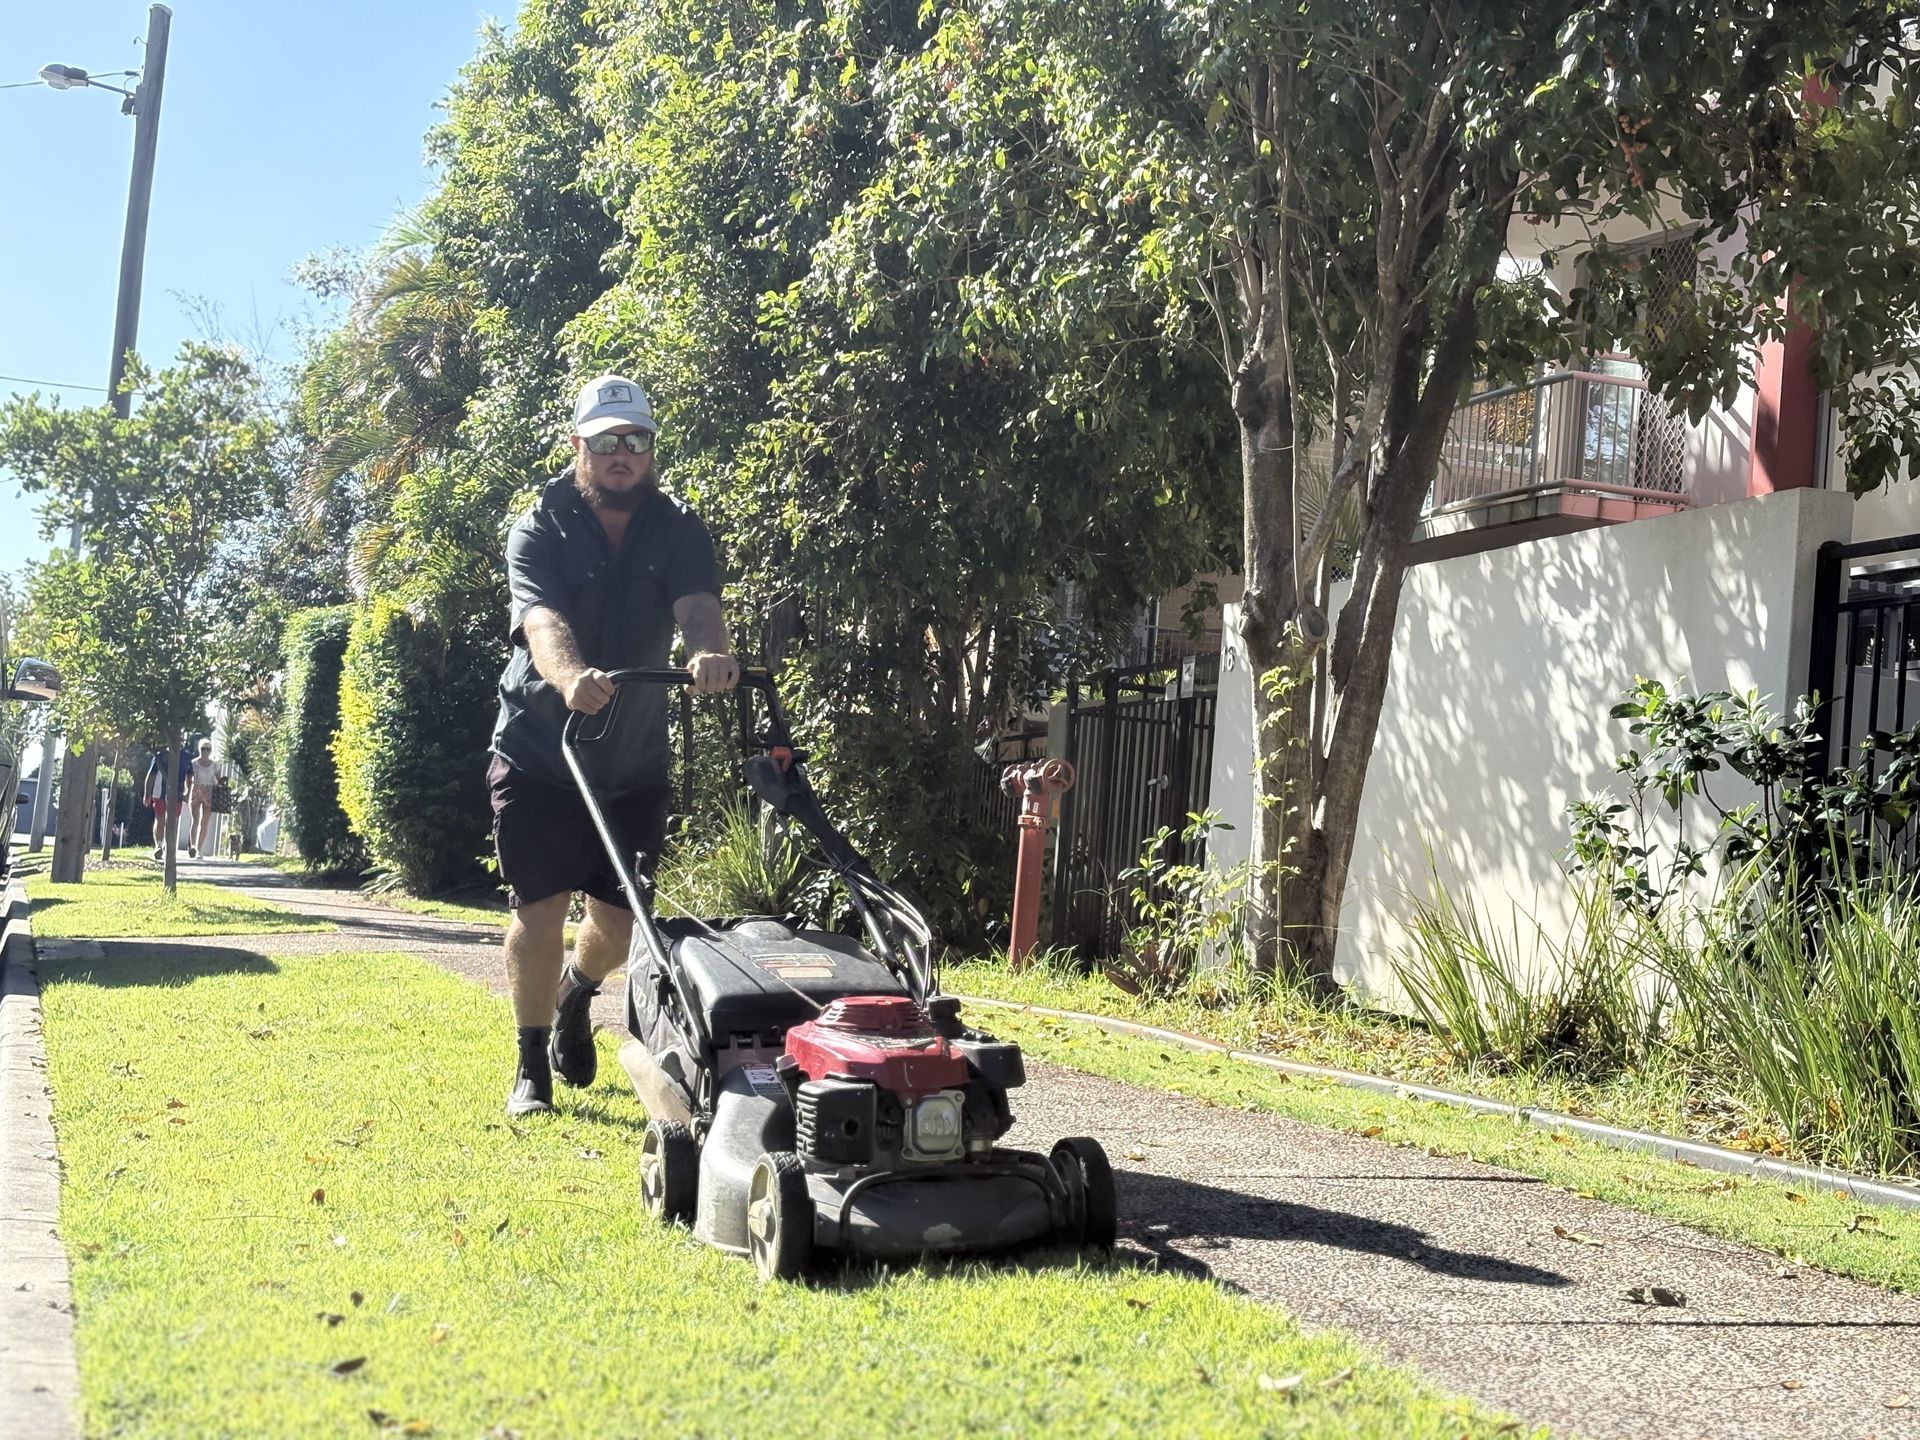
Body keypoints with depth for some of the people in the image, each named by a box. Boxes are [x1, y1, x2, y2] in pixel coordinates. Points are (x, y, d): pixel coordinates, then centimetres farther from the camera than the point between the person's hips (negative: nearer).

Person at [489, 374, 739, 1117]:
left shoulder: (679, 530, -5)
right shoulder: (539, 530, -12)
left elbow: (696, 605, -24)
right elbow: (542, 618, -32)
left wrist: (710, 652, -49)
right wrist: (571, 677, -54)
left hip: (636, 759, 3)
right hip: (539, 754, -3)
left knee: (619, 914, 9)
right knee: (539, 906, -7)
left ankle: (576, 996, 42)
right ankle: (532, 1066, 9)